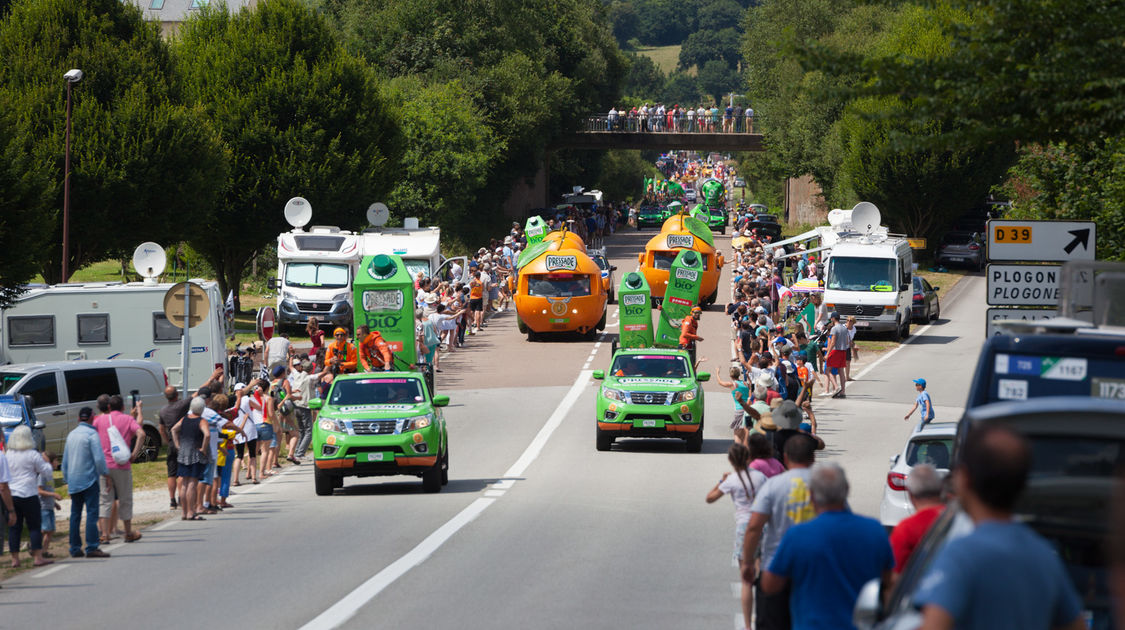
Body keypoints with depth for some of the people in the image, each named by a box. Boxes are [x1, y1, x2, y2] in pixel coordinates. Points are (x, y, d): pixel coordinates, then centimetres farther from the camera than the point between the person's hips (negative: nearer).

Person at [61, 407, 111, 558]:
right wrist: (106, 474, -3)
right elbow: (99, 458, -15)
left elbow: (65, 460, 19)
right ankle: (92, 548, -15)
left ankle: (75, 548, 11)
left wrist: (67, 480, 25)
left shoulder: (71, 435, 13)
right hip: (89, 480, -7)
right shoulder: (91, 434, -9)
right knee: (92, 513, -8)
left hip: (73, 481, 7)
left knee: (75, 514, 10)